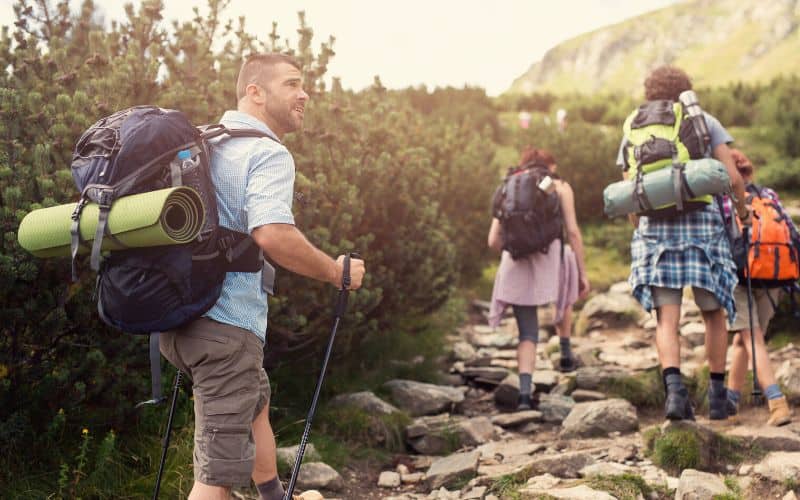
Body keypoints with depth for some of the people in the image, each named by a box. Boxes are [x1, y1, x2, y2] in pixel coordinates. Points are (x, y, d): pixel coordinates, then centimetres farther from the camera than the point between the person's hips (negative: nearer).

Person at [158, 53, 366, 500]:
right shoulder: (269, 153, -12)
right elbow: (272, 235, -28)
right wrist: (336, 272, -13)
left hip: (179, 313, 10)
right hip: (226, 322, -10)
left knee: (257, 403, 32)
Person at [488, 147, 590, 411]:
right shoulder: (560, 187, 12)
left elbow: (494, 241, 12)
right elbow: (573, 232, 2)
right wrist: (582, 273, 5)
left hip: (515, 266, 2)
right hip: (550, 257, -2)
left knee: (527, 333, 9)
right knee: (563, 295, 34)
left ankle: (525, 392, -8)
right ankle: (565, 352, 33)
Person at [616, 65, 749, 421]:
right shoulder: (705, 122, 10)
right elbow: (733, 178, 2)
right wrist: (743, 210, 19)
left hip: (655, 226, 1)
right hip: (703, 222, -1)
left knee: (666, 319, -3)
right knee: (713, 313, 13)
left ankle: (674, 388, -24)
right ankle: (717, 395, 16)